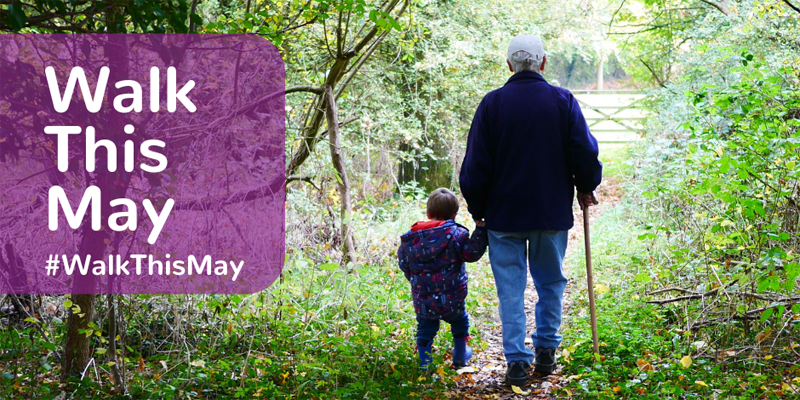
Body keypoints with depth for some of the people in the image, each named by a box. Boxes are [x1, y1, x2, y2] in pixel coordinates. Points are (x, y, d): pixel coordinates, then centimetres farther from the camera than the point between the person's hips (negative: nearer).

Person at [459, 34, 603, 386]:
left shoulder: (492, 103, -5)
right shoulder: (563, 101, -3)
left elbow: (476, 164, -4)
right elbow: (585, 152, -2)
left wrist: (477, 209, 8)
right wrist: (585, 188, 16)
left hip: (504, 213, -1)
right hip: (553, 212, 1)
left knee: (511, 288, 4)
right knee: (550, 283, 16)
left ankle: (516, 360, 0)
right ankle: (546, 351, 19)